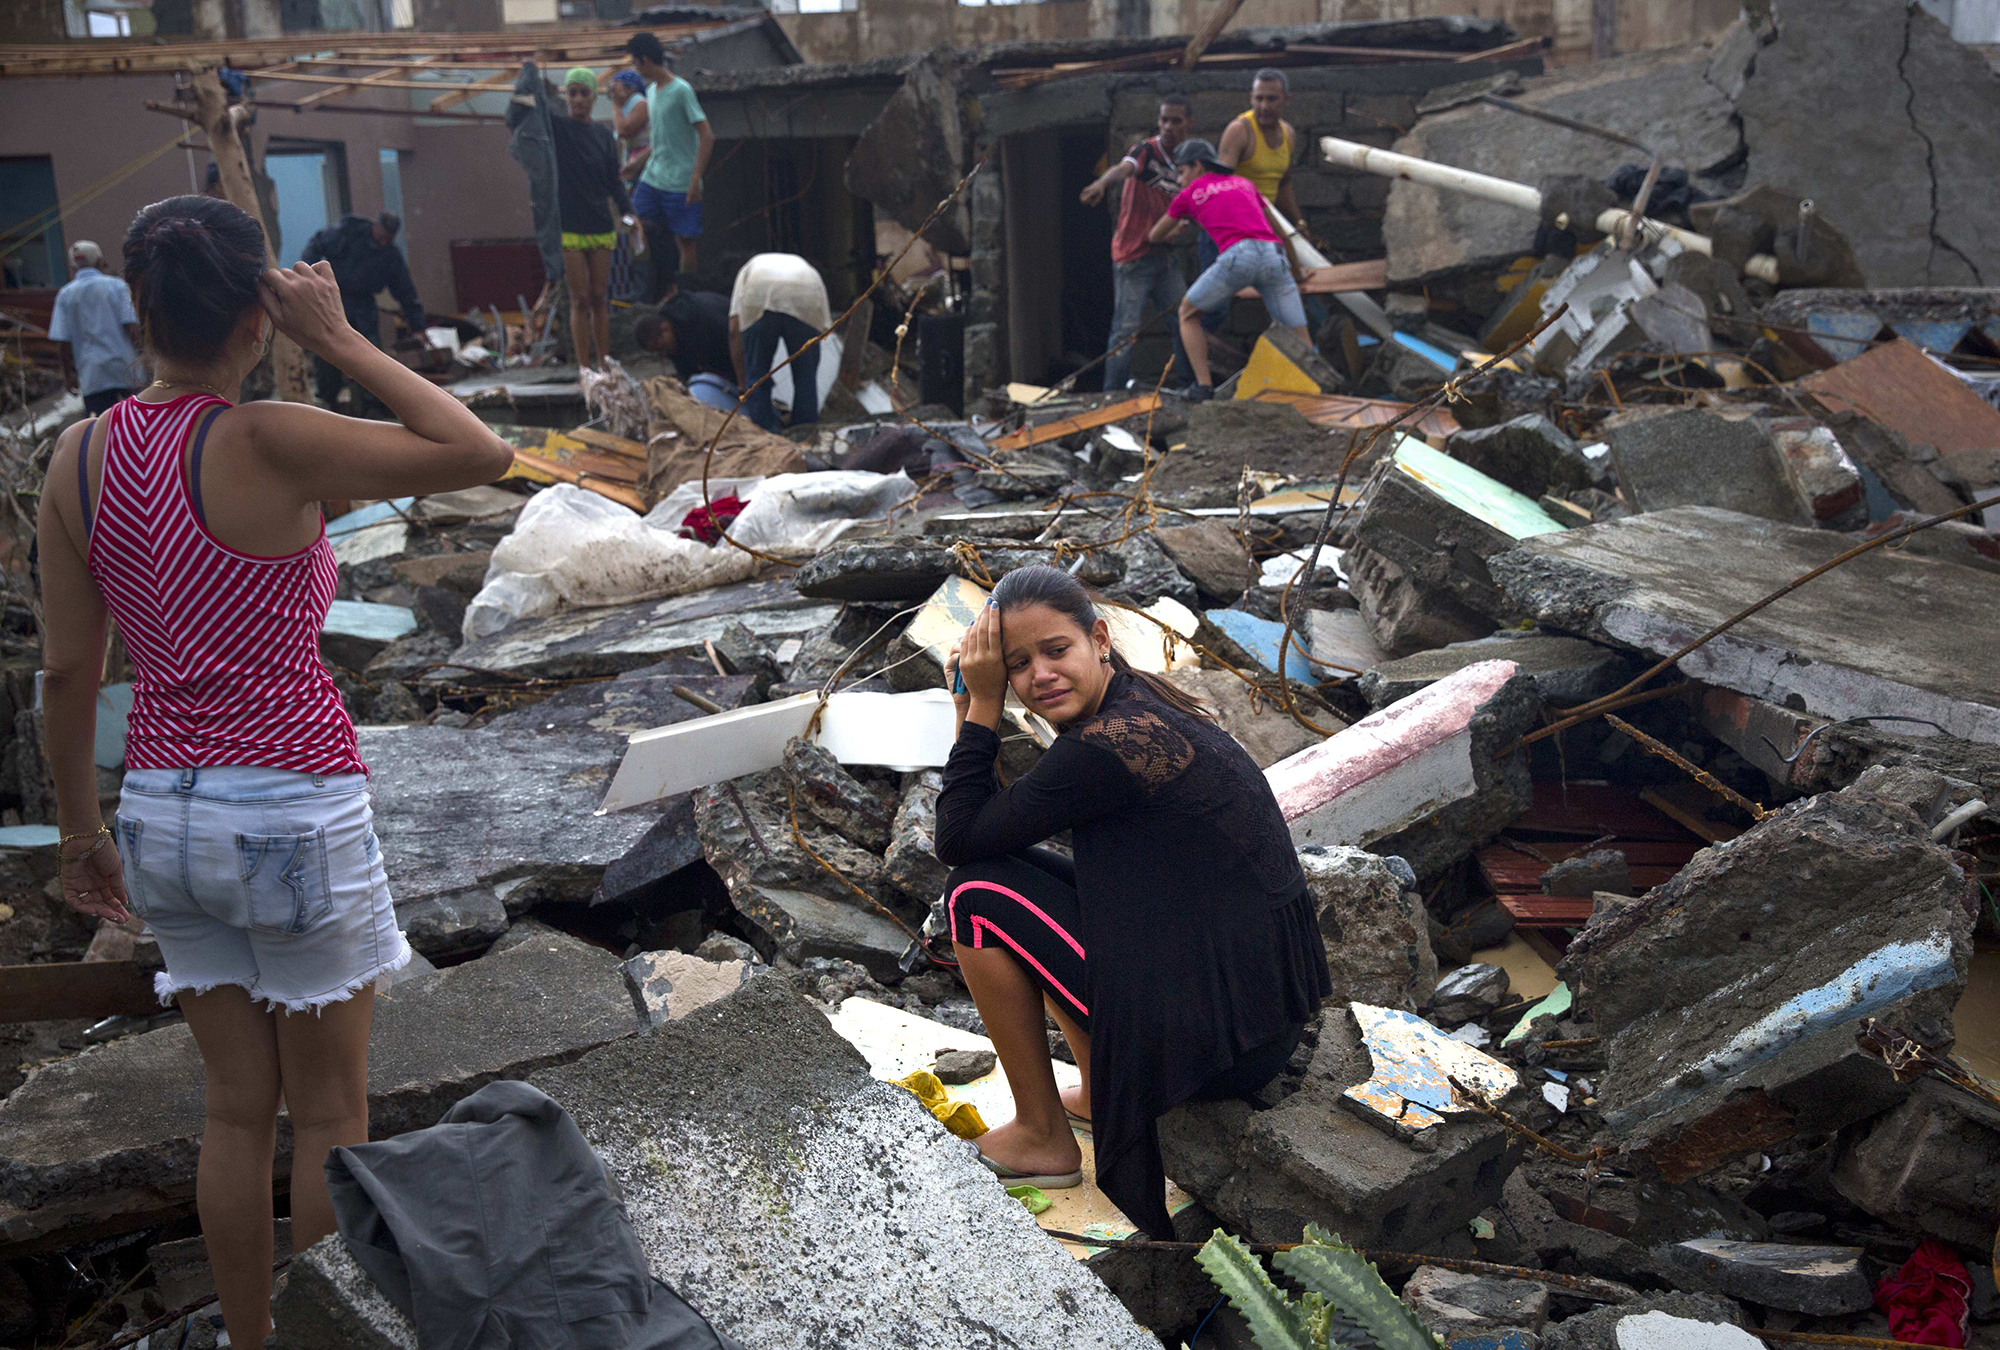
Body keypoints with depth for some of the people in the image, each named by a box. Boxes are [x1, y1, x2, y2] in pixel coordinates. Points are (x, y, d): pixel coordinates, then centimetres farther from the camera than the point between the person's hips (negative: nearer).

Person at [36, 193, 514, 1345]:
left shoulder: (81, 457, 0)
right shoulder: (266, 444, -18)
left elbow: (68, 672, 5)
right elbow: (482, 454, -15)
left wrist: (82, 832, 15)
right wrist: (341, 342, -10)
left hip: (164, 810, 6)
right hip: (296, 807, -6)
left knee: (238, 1107, 19)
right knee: (329, 1111, 12)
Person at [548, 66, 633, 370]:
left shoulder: (603, 134, 9)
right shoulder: (555, 128, 0)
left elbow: (614, 178, 9)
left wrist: (626, 210, -4)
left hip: (601, 227, 3)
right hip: (569, 227, -3)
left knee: (599, 298, 7)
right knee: (580, 300, -3)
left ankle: (604, 365, 14)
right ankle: (585, 369, 2)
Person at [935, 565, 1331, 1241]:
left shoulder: (1109, 745, -23)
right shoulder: (1136, 701, 6)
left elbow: (957, 839, -13)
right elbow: (1009, 817, 16)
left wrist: (982, 706, -10)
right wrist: (977, 704, 6)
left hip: (1221, 1032, -9)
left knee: (979, 894, -5)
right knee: (1034, 877, 20)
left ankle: (1042, 1137, 10)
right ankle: (1104, 1092, 23)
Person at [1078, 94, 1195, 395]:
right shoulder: (1146, 150, -11)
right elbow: (1123, 168, -35)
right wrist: (1102, 183, -56)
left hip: (1164, 255, 7)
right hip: (1133, 257, -7)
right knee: (1126, 328, -9)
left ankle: (1190, 384, 20)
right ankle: (1112, 395, -4)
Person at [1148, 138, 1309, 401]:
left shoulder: (1189, 194, 22)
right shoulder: (1245, 184, 32)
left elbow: (1156, 236, 37)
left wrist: (1176, 230, 59)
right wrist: (1296, 269, 52)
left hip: (1239, 254, -3)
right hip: (1274, 254, 3)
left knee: (1188, 313, 19)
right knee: (1299, 339, 7)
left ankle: (1203, 388, 9)